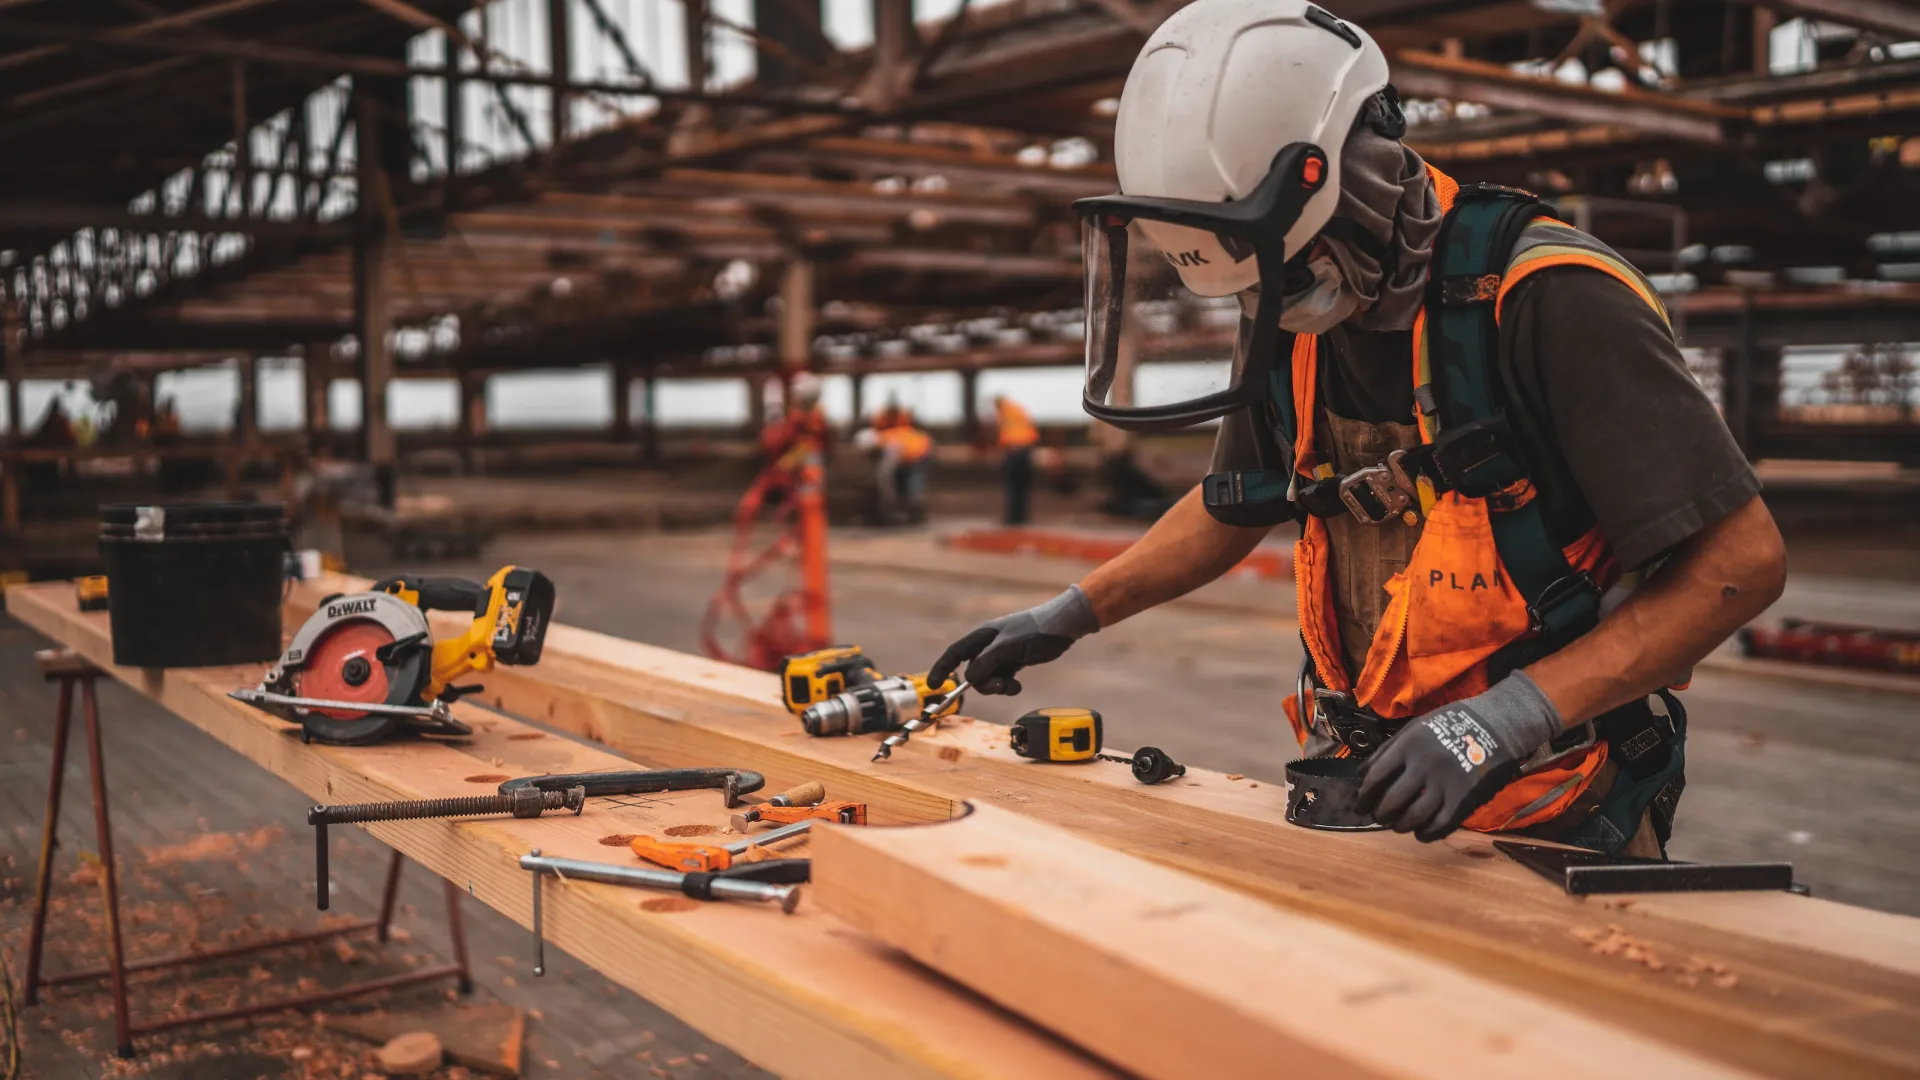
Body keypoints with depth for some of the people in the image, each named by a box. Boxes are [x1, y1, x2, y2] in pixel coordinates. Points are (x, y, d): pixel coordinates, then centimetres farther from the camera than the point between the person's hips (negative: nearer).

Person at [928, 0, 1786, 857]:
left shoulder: (1545, 303, -21)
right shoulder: (1292, 317, 1)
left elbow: (1741, 561, -21)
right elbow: (1233, 505, 20)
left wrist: (1511, 715, -27)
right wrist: (1067, 616, 18)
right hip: (1372, 790, 6)